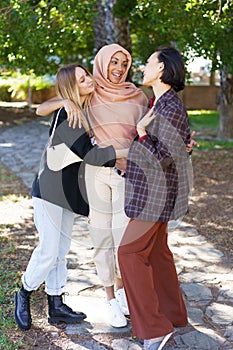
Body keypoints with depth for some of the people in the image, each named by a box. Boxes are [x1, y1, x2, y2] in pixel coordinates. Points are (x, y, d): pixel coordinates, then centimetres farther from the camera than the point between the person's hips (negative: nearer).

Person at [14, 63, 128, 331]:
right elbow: (88, 152, -25)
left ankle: (56, 306, 25)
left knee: (61, 249, 13)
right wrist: (127, 153, -23)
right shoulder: (65, 115, -19)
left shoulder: (87, 112, 7)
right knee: (49, 249, -3)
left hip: (69, 191, 8)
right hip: (49, 189, -8)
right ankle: (24, 294, 21)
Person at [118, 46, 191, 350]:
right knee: (156, 251, 16)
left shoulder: (171, 108, -21)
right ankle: (173, 315, 31)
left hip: (158, 192, -10)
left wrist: (142, 133, -15)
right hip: (151, 189, 10)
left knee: (131, 251, -6)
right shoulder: (162, 103, 10)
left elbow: (166, 158, -23)